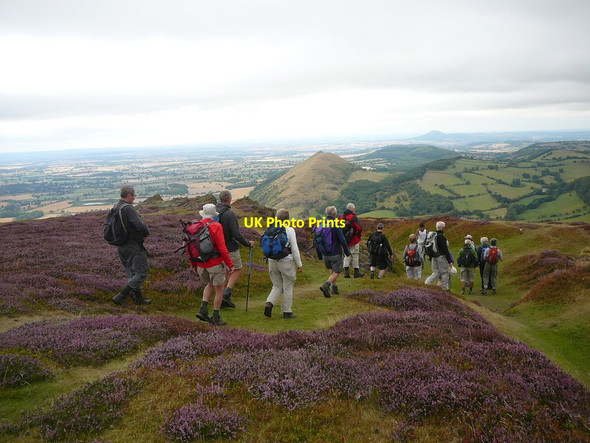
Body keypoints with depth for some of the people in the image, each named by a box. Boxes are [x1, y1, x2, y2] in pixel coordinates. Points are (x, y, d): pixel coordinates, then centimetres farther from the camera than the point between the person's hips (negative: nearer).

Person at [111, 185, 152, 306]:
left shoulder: (115, 207, 7)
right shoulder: (128, 209, -21)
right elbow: (141, 226, -29)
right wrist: (146, 233, -8)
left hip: (121, 246, 9)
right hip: (133, 246, -9)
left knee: (131, 272, 19)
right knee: (141, 272, -1)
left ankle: (138, 298, 28)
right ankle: (121, 296, -5)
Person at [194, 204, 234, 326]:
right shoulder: (216, 226, -14)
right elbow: (222, 248, -18)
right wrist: (230, 264, -11)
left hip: (201, 265, 5)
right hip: (215, 264, -5)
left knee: (210, 285, 28)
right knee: (219, 289, 10)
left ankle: (203, 309, 12)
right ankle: (216, 318, 14)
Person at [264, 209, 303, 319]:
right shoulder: (290, 230, -10)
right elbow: (294, 249, -10)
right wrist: (299, 264, -1)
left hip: (272, 261, 4)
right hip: (286, 261, -4)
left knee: (277, 286, 17)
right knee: (288, 287, 10)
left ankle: (269, 303, -6)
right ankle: (287, 312, 16)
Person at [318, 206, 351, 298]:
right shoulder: (336, 225, -17)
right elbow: (342, 240, -18)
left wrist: (319, 255, 14)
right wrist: (347, 252, -5)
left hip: (325, 254, 6)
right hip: (336, 253, -6)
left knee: (332, 269, 26)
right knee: (337, 272, 3)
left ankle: (334, 287, 23)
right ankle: (326, 286, -18)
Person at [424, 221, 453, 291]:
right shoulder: (442, 237, -15)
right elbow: (445, 250, -17)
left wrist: (430, 260, 22)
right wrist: (450, 261, -13)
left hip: (434, 257, 7)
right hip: (441, 257, -7)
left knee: (435, 273, 12)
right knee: (445, 273, 5)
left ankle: (426, 283, -5)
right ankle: (445, 289, 11)